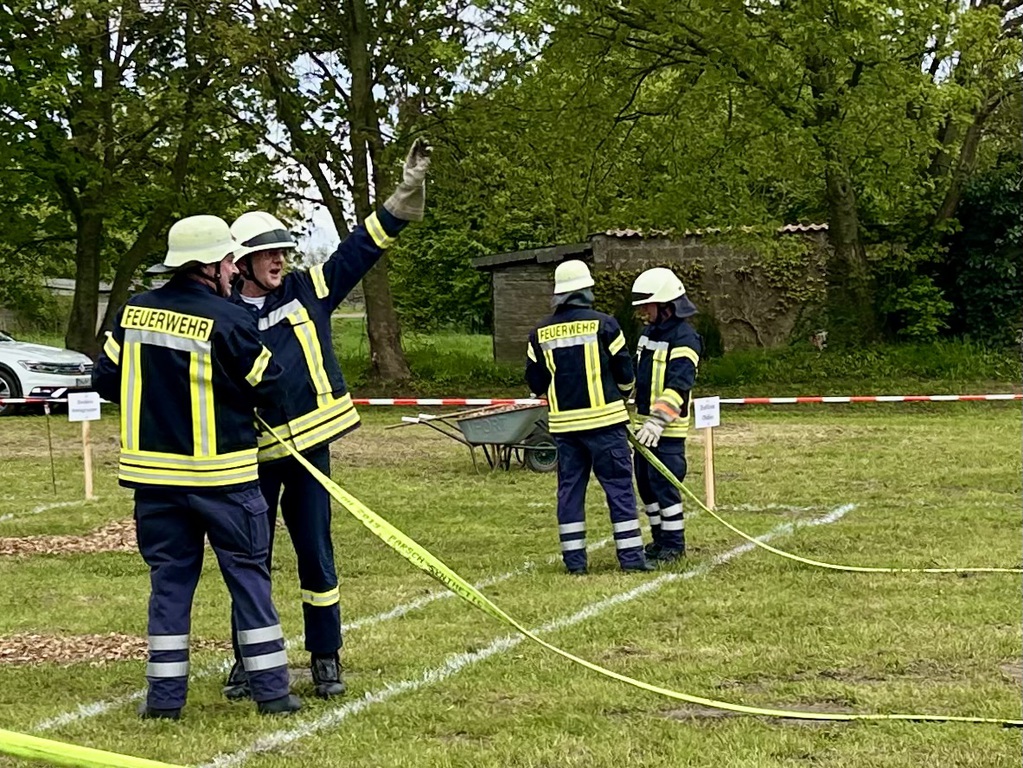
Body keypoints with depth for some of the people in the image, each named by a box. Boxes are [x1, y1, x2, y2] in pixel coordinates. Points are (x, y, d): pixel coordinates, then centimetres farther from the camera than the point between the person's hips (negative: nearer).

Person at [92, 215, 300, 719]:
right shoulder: (227, 321, -13)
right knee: (248, 574, 6)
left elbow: (105, 381, 7)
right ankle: (270, 690, 8)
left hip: (153, 472, 4)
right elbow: (269, 386, -5)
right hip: (220, 473, -4)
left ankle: (165, 695, 9)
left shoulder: (133, 313, 2)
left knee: (169, 578, 11)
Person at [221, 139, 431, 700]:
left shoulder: (307, 290, 5)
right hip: (253, 453, -1)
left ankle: (326, 659, 15)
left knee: (316, 557, 5)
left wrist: (407, 194, -3)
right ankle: (248, 660, 18)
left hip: (309, 444, 1)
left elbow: (361, 248, 4)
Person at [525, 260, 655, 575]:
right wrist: (622, 395, 20)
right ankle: (630, 555, 0)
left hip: (564, 422, 4)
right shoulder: (603, 324, -7)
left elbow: (536, 383, 8)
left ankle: (574, 558, 8)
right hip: (603, 419, -4)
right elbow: (625, 372, -1)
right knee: (619, 487, 1)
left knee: (570, 489, 9)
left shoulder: (541, 333, 4)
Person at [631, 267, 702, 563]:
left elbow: (679, 385, -24)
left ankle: (674, 544, 3)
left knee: (664, 484, -7)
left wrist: (658, 421, -31)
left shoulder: (684, 338, -15)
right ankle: (660, 538, 23)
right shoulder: (649, 332, 13)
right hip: (646, 423, 9)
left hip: (669, 427, -9)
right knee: (645, 483, 12)